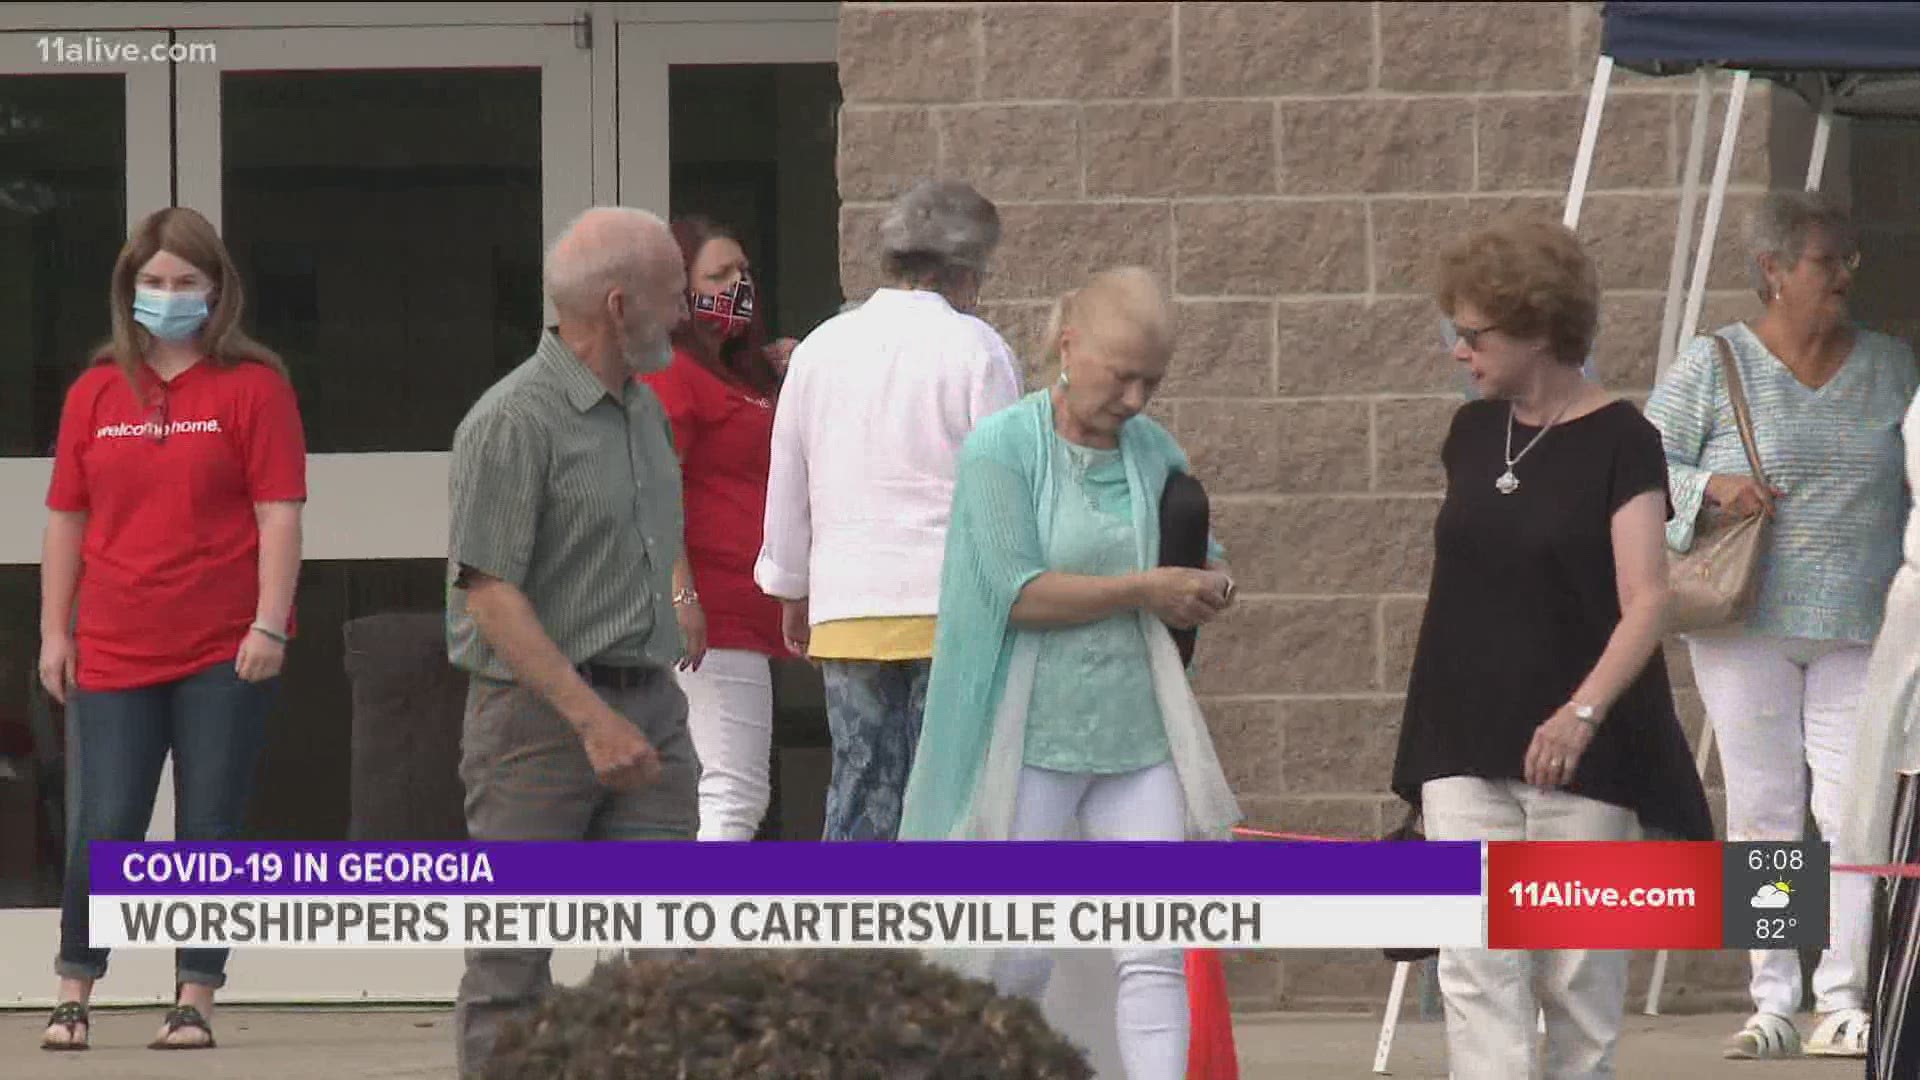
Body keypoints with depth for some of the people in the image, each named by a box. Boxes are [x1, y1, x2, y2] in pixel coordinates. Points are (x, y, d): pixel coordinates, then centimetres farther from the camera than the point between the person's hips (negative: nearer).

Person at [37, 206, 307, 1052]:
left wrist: (269, 626, -11)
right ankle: (73, 995, 10)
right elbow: (66, 518, 12)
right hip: (114, 654, 2)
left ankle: (194, 1000, 8)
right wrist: (55, 632, 7)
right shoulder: (98, 392, 9)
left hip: (225, 655, -2)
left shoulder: (253, 387, 0)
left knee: (210, 831, 1)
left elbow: (279, 513, -4)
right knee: (104, 827, -1)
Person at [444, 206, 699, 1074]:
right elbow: (490, 593, -17)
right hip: (540, 710, -7)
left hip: (648, 704, 7)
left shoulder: (644, 413, 14)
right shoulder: (514, 421, -13)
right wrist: (592, 719, -21)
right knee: (511, 962, 0)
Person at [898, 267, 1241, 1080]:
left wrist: (1210, 588, -1)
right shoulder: (1002, 448, -7)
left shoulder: (1154, 452, 10)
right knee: (1016, 962, 3)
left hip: (1136, 735, 5)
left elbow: (1207, 567, 23)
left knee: (1155, 953, -4)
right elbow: (1018, 591, -16)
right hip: (1031, 737, -5)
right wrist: (1143, 590, -11)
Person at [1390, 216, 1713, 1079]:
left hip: (1582, 752, -5)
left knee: (1578, 973, 3)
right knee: (1476, 965, -7)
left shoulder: (1619, 442, -9)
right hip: (1469, 748, 5)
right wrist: (1427, 732, 21)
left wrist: (1585, 710, -31)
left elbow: (1646, 602, -16)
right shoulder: (1473, 434, 9)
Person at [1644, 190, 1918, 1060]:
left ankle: (1844, 1003, -5)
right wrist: (1710, 486, -15)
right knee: (1761, 809, 0)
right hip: (1746, 625, -1)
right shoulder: (1714, 366, 3)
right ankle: (1771, 1004, 5)